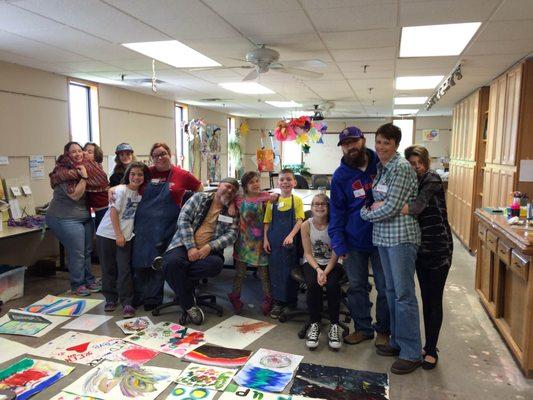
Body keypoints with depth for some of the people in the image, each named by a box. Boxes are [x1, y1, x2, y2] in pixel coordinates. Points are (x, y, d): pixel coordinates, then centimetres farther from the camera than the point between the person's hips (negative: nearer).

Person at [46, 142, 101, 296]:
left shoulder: (83, 169, 6)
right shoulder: (64, 173, -17)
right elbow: (75, 195, -23)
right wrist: (84, 178, -22)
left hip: (85, 217, 8)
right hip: (65, 218, -8)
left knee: (87, 250, 14)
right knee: (77, 253, -2)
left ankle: (89, 280, 28)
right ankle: (77, 284, 14)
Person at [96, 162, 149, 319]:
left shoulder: (140, 195, 7)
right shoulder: (121, 190, -10)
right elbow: (113, 212, -13)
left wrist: (123, 236, 2)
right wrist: (118, 235, -15)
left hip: (125, 237, 3)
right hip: (107, 235, -3)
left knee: (124, 270, -2)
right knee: (109, 269, 7)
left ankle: (127, 303, 3)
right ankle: (110, 299, 22)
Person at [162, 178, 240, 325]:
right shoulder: (199, 198, 9)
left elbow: (232, 234, 0)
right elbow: (183, 219, -1)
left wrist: (210, 247, -17)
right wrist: (191, 247, -13)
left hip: (209, 251, 1)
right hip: (184, 244, -1)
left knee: (216, 264, -34)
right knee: (172, 262, -33)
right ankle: (189, 306, -12)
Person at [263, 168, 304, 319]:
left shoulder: (297, 200, 2)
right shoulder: (272, 201, 8)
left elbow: (299, 221, -5)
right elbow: (267, 222, 9)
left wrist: (291, 236, -19)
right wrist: (265, 239, 0)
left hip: (290, 242, -2)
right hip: (274, 243, 2)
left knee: (290, 270, 3)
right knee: (275, 271, 5)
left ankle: (291, 301, 17)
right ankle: (279, 302, 16)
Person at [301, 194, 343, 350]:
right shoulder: (306, 225, -5)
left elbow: (335, 254, -9)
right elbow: (308, 253, -5)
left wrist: (326, 272, -23)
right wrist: (318, 270, -22)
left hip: (332, 264, 0)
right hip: (312, 263, 0)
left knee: (332, 284, -31)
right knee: (313, 284, -31)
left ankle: (334, 325, -18)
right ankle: (314, 324, -17)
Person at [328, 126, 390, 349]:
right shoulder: (341, 175, -4)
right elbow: (337, 212, -3)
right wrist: (338, 243, -9)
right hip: (353, 241, 1)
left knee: (385, 287, 9)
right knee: (356, 287, 11)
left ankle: (383, 330, 28)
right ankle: (363, 328, 29)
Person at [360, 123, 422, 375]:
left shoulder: (401, 167, -13)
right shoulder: (380, 167, 13)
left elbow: (391, 207, -16)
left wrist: (366, 213, -4)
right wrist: (373, 207, 1)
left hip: (401, 237, -8)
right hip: (383, 236, 8)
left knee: (404, 294, -3)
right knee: (391, 291, 15)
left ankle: (412, 353, 8)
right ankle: (398, 341, 28)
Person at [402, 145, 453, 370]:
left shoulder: (432, 179, -13)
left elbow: (417, 206, -28)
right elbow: (411, 210, 2)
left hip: (439, 248, -6)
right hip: (421, 248, 6)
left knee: (434, 300, 1)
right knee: (426, 299, 12)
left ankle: (431, 350, 14)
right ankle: (428, 345, 25)